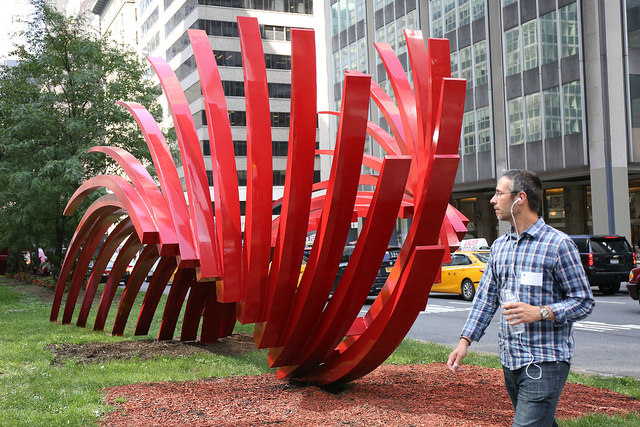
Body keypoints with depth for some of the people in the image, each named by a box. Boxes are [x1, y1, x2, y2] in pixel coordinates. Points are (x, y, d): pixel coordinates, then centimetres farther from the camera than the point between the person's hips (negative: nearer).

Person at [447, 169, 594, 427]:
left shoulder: (558, 244, -8)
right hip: (510, 361, 7)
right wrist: (465, 341, 8)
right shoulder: (499, 246, 14)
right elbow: (486, 297, 17)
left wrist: (540, 313, -20)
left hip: (545, 363, -7)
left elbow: (584, 301, -6)